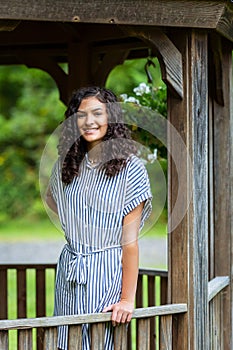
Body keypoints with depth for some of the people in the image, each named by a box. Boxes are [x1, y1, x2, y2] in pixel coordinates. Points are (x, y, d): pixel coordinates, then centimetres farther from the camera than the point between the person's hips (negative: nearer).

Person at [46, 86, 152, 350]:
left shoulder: (129, 167, -11)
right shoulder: (66, 163, 5)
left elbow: (130, 240, -14)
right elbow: (51, 199, 28)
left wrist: (127, 300, -17)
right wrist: (78, 228, 10)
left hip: (107, 272, -5)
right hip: (69, 271, 5)